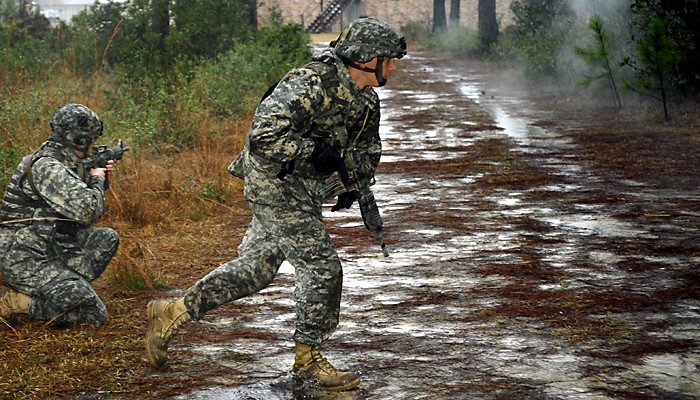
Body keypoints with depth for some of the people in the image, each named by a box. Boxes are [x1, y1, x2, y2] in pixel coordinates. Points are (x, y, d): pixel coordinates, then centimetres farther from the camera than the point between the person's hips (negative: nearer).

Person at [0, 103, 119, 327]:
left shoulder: (61, 164, 11)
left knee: (107, 239, 7)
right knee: (94, 314, -17)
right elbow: (88, 212, -23)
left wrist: (96, 176, 13)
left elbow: (75, 203, 25)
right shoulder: (46, 168, -19)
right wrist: (96, 180, -3)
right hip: (23, 259, -10)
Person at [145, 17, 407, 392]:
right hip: (274, 181, -9)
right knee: (321, 266, -8)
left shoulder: (366, 99, 6)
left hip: (300, 188, 9)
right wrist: (315, 153, -26)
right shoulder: (311, 85, -23)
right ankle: (308, 357, 8)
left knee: (253, 270, 13)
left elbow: (368, 148, 21)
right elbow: (263, 136, -29)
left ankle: (172, 313, 21)